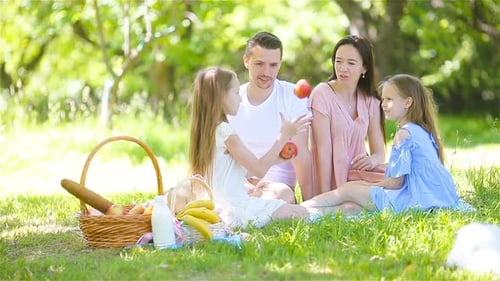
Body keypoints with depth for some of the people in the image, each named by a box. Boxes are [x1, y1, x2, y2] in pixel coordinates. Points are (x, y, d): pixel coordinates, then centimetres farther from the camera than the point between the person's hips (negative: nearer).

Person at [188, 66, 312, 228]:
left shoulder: (207, 130, 14)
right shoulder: (224, 131, -15)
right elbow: (259, 169, -14)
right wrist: (284, 135, -9)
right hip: (234, 208, -10)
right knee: (301, 214, -9)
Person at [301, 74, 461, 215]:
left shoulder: (404, 134, -12)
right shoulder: (422, 131, 16)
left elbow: (395, 182, -12)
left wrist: (373, 186, 5)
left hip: (415, 200, -9)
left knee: (348, 190, -2)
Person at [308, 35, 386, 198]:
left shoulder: (370, 101, 9)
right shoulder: (322, 94, -8)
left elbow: (379, 152, 8)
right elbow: (323, 151, -13)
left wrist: (372, 160, -17)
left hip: (358, 175, 5)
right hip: (332, 182, -5)